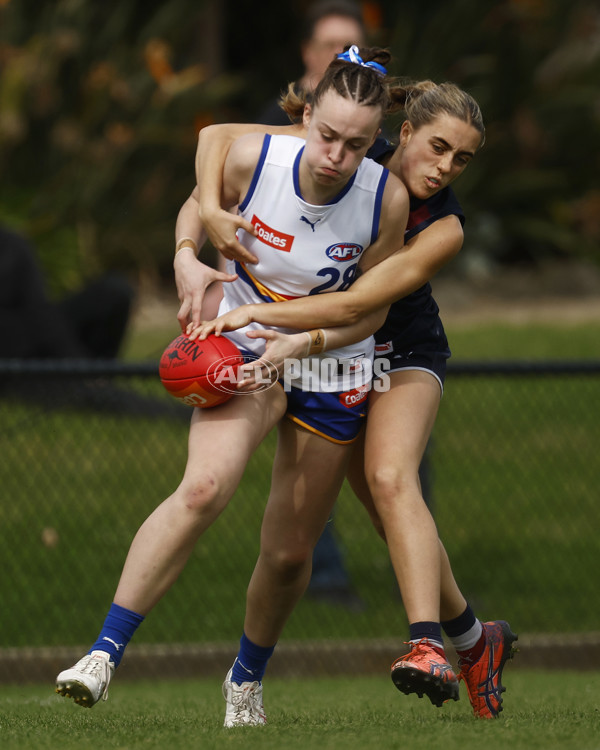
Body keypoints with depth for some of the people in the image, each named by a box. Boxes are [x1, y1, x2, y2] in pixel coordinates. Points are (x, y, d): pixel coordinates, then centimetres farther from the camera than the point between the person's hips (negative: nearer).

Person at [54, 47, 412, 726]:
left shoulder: (387, 199, -18)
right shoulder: (252, 158, -19)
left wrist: (304, 338, -22)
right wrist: (187, 260, -14)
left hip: (332, 370, 2)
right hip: (242, 348, -1)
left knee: (289, 553, 7)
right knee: (204, 487, -30)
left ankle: (245, 680, 36)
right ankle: (103, 655, -31)